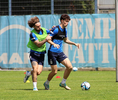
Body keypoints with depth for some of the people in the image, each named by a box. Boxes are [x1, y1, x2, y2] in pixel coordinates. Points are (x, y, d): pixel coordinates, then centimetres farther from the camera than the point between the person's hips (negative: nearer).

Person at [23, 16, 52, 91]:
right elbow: (38, 44, -20)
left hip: (41, 54, 4)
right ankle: (35, 87, -8)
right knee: (35, 69, -20)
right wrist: (46, 40, -31)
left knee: (38, 72, -7)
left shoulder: (44, 30, -1)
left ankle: (28, 73, 26)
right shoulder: (32, 34, -16)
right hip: (34, 53, -4)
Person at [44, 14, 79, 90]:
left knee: (70, 67, -6)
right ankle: (47, 83, 23)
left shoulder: (65, 30, 9)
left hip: (60, 52, 7)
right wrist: (54, 44, -33)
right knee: (55, 71, -4)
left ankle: (63, 83, 11)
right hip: (52, 52, -7)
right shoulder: (56, 29, -14)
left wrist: (74, 44, 15)